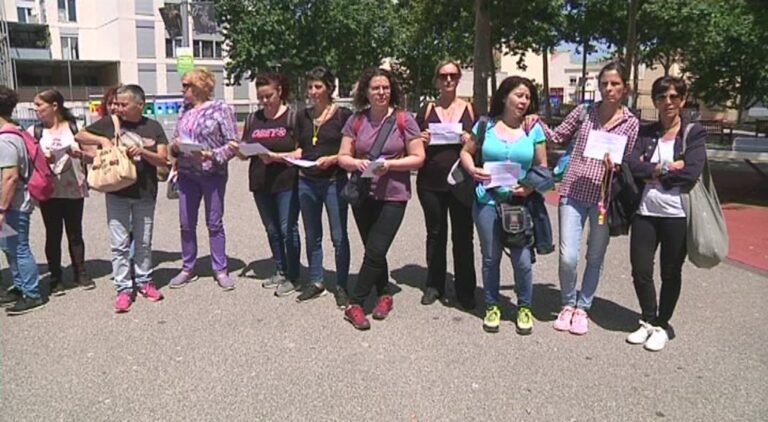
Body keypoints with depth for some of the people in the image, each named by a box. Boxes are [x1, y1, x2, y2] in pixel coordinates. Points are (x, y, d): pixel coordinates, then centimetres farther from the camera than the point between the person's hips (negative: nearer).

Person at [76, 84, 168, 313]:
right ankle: (123, 289, 9)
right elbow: (80, 136, 7)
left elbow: (163, 160, -1)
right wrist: (102, 140, -11)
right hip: (117, 193, 0)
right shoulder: (110, 123, 2)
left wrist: (143, 152, -19)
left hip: (145, 193, 0)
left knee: (143, 242, 12)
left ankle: (144, 281, 27)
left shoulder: (153, 127, 2)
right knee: (119, 244, 1)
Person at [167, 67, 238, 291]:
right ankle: (188, 268, 22)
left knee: (214, 223, 3)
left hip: (212, 174, -5)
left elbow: (233, 143, -9)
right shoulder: (185, 111, 12)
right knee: (186, 224, 9)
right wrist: (175, 146, -4)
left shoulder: (221, 108, -5)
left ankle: (221, 270, 14)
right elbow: (176, 141, 18)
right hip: (186, 174, 5)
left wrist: (212, 155, -21)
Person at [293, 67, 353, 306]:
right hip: (307, 182, 5)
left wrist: (332, 159, -20)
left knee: (339, 237, 1)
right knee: (312, 236, 13)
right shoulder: (303, 116, 9)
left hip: (334, 182, -5)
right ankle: (316, 282, 26)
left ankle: (341, 286, 14)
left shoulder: (343, 115, -5)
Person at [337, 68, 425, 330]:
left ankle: (355, 304, 4)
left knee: (375, 251, -6)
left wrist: (390, 164, -18)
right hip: (362, 194, 3)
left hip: (393, 196, -3)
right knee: (374, 250, 12)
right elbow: (343, 157, 6)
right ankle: (384, 294, 31)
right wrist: (356, 163, -17)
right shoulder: (356, 121, 5)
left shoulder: (404, 120, -3)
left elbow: (418, 158, -4)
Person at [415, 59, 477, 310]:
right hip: (431, 183, 1)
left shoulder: (471, 109, 6)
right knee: (435, 235, 11)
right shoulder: (426, 110, 8)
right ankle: (434, 285, 23)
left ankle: (465, 290, 15)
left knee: (463, 237, 4)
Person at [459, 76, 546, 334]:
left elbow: (542, 166, 6)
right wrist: (472, 170, -11)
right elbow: (466, 152, 10)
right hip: (488, 200, 0)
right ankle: (492, 307, 26)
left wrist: (532, 186, -12)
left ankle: (524, 308, 21)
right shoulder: (486, 124, 4)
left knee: (522, 259, -1)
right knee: (491, 257, 9)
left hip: (520, 202, 0)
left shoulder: (534, 129, 4)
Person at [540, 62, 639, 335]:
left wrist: (615, 168, -15)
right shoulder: (584, 112, 3)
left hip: (605, 197, 0)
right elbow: (557, 137, 11)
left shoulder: (631, 123, 2)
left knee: (595, 257, 10)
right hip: (573, 193, 0)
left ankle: (582, 307, 29)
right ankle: (568, 304, 21)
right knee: (568, 257, -5)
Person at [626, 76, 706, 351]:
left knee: (670, 273, 9)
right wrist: (666, 168, -16)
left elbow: (691, 174, -14)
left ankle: (662, 325, 28)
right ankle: (648, 321, 28)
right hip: (645, 212, 3)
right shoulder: (645, 133, 8)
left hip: (676, 214, -2)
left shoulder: (694, 133, 0)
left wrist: (651, 172, -9)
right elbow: (633, 166, -8)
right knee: (640, 271, 5)